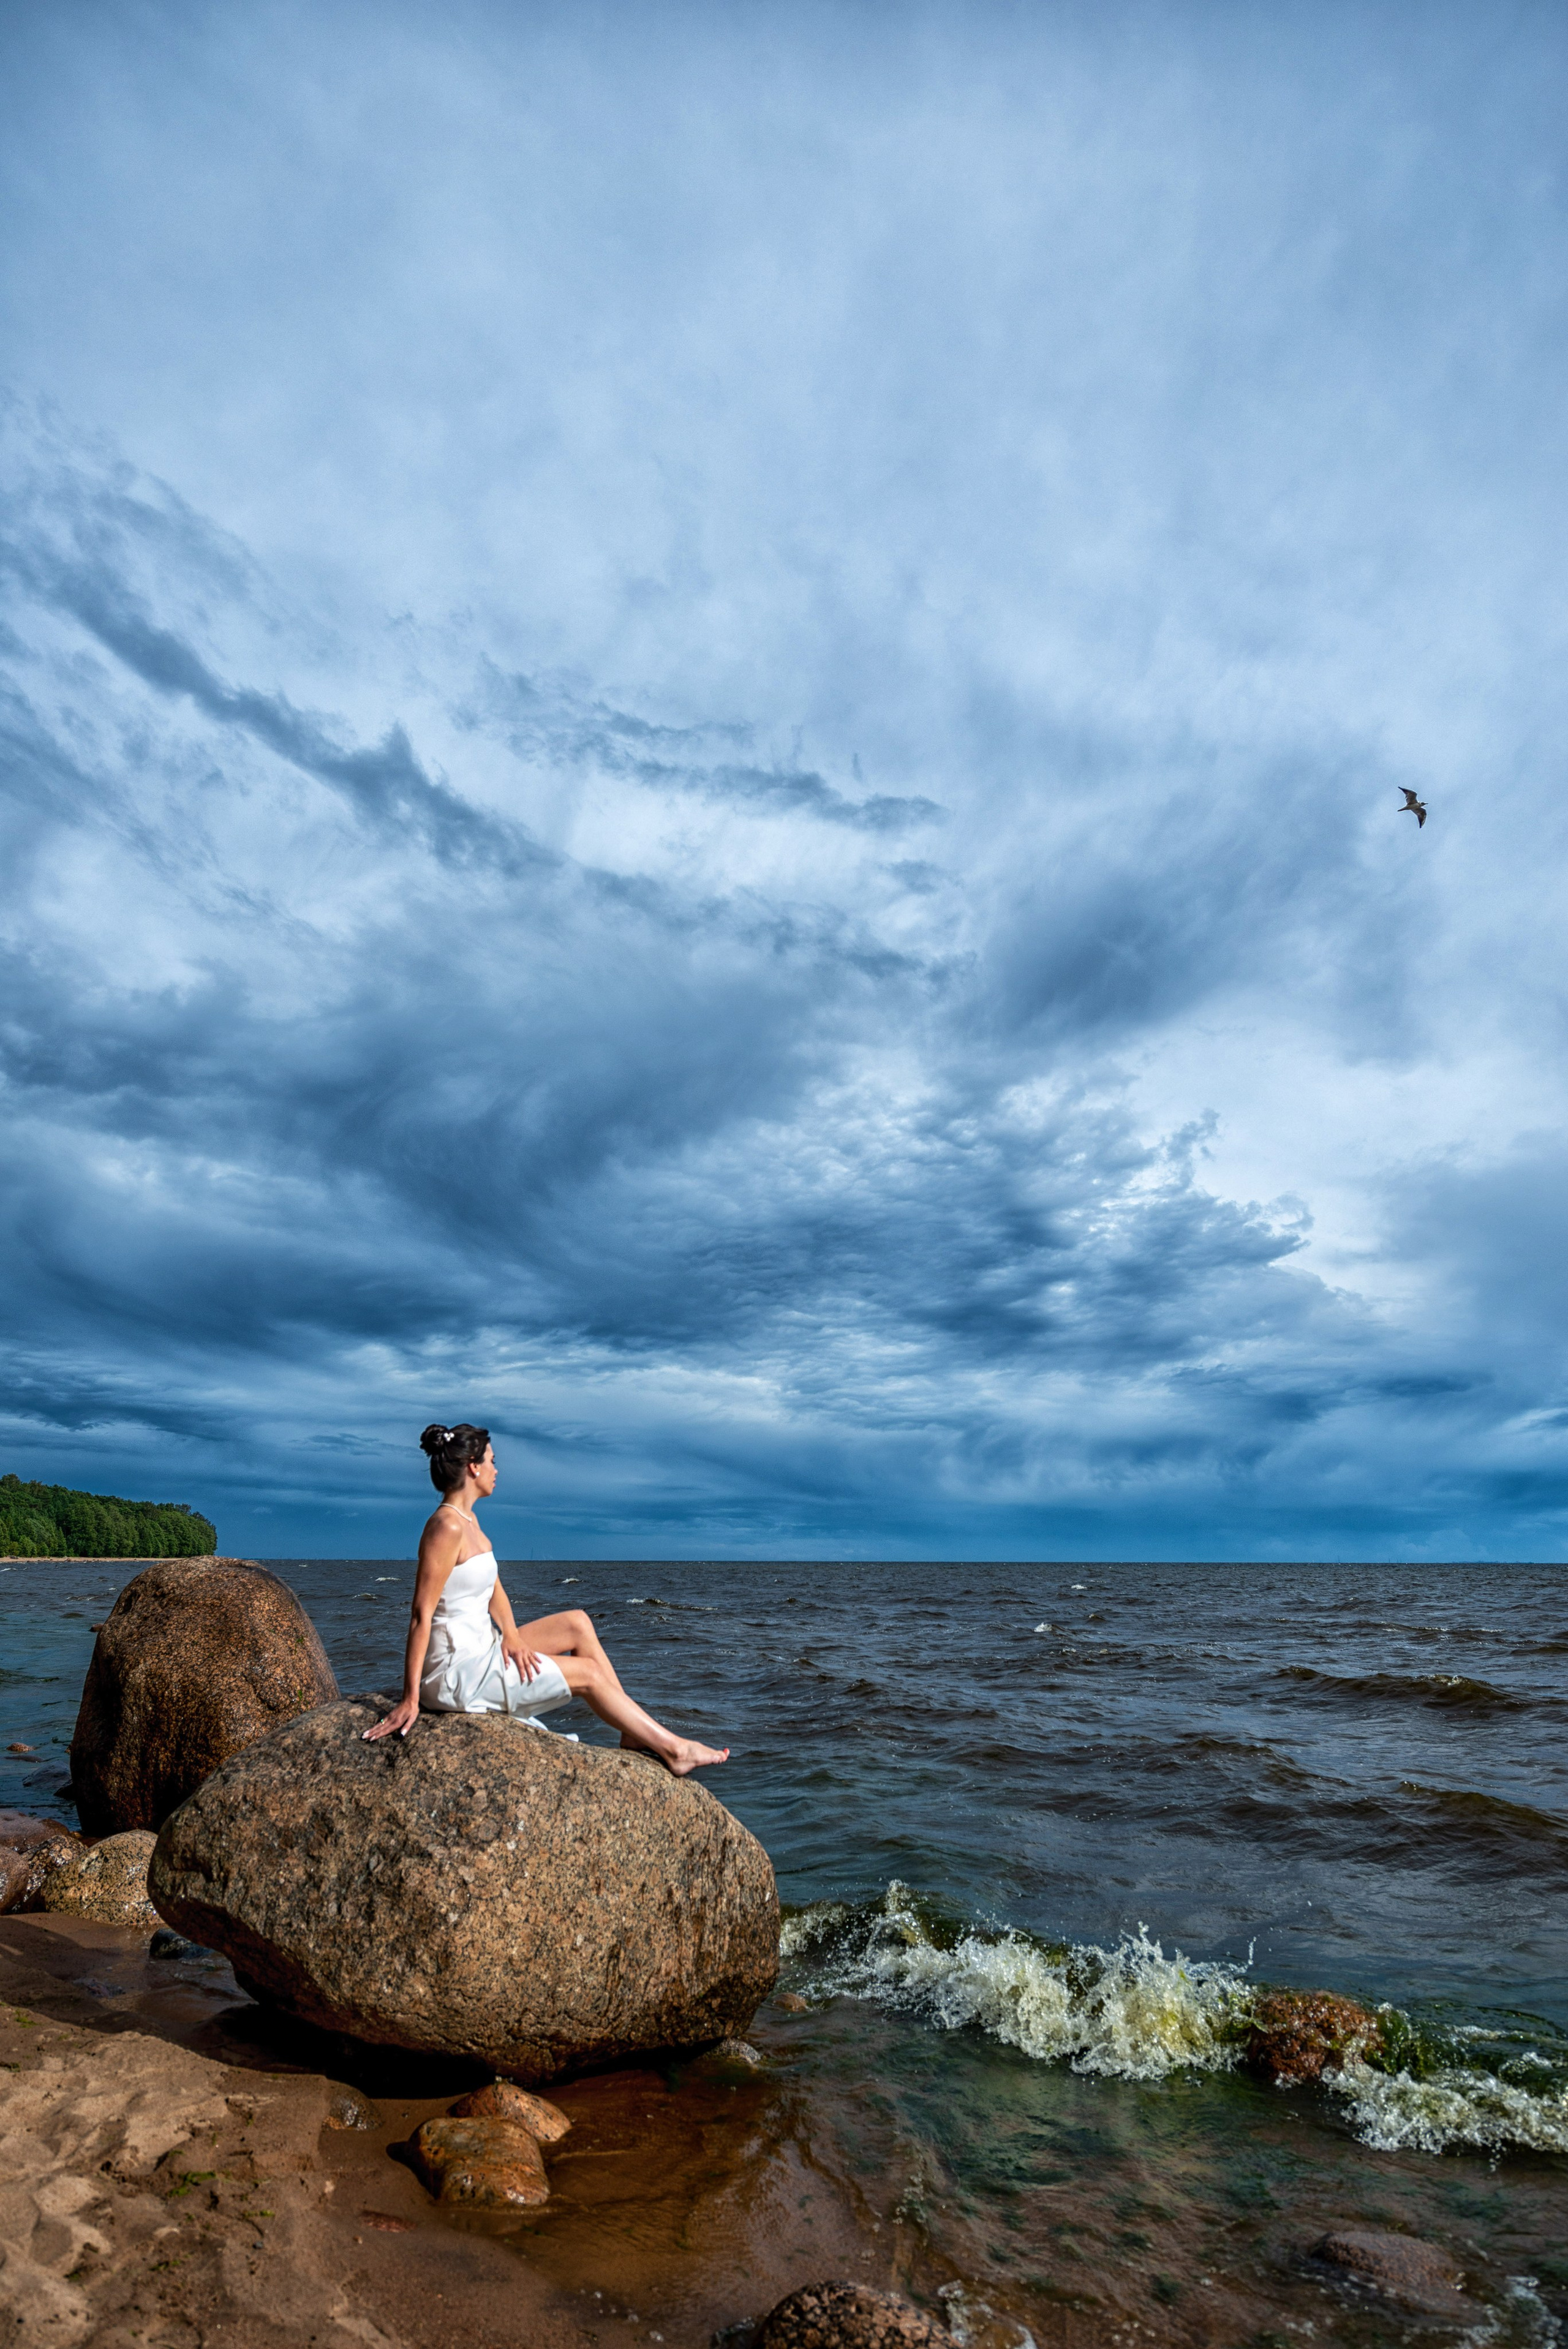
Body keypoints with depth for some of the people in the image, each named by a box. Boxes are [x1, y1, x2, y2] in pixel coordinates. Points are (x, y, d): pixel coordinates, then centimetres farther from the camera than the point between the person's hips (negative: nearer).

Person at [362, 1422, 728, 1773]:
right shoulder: (447, 1527, -21)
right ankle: (673, 1750, 7)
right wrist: (410, 1699, -23)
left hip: (480, 1650, 10)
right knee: (588, 1673, -5)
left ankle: (636, 1733, 12)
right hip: (456, 1674, -10)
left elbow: (493, 1589, 10)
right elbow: (422, 1615, -23)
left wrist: (510, 1633, -8)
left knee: (578, 1624, 8)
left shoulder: (468, 1519, 9)